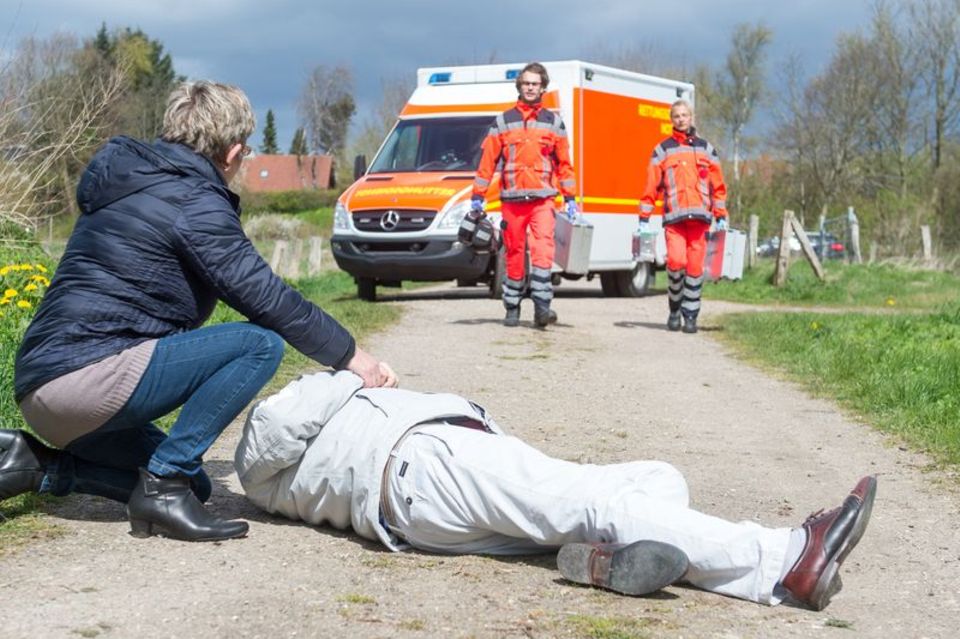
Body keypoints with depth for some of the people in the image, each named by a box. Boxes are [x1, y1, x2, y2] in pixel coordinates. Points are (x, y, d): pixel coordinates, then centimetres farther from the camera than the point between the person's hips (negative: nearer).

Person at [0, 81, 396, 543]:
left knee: (192, 483, 21)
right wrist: (348, 354, -1)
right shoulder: (195, 201, -9)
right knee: (260, 344, -15)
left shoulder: (131, 183, 21)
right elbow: (265, 297, -12)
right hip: (89, 378, -10)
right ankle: (163, 485, -13)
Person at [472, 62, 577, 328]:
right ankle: (512, 308, 15)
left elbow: (564, 163, 13)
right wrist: (478, 196, 3)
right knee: (514, 254, 5)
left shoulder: (554, 122, 11)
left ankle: (542, 306, -19)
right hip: (511, 199, 1)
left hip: (543, 199, 0)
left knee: (543, 249, -16)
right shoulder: (503, 122, 9)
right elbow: (487, 160, 8)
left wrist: (570, 199, 8)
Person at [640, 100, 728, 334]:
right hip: (674, 217, -2)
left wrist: (721, 218, 10)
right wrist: (644, 219, 2)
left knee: (695, 266, -2)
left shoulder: (706, 149, 15)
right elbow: (651, 186, 8)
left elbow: (718, 185, 16)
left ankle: (690, 315, 7)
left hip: (700, 217, 2)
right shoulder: (662, 150, 10)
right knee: (676, 261, -16)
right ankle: (674, 310, 3)